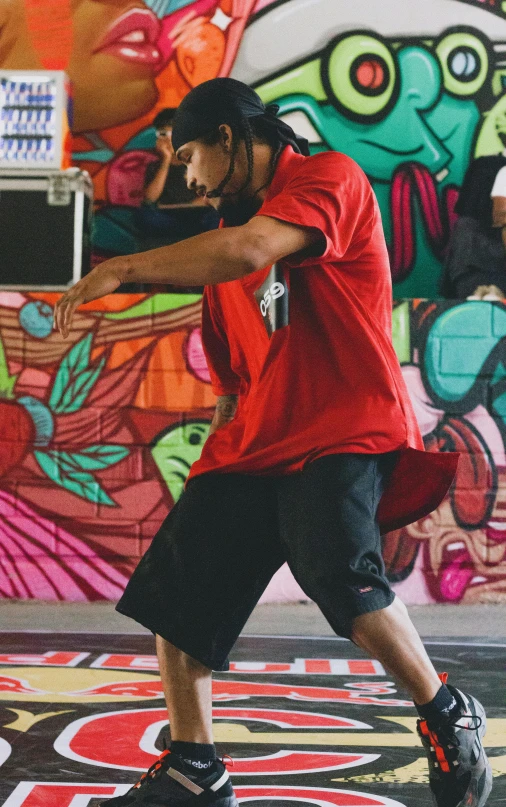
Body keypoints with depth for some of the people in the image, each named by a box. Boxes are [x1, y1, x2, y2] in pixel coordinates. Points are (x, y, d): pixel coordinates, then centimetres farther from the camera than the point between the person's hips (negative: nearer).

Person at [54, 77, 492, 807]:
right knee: (172, 598, 2)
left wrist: (123, 269, -18)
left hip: (344, 433, -8)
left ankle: (450, 721, -4)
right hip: (252, 444, 8)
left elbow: (248, 252, -24)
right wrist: (213, 454, 18)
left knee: (344, 581, -28)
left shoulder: (330, 178, -5)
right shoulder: (229, 232, 19)